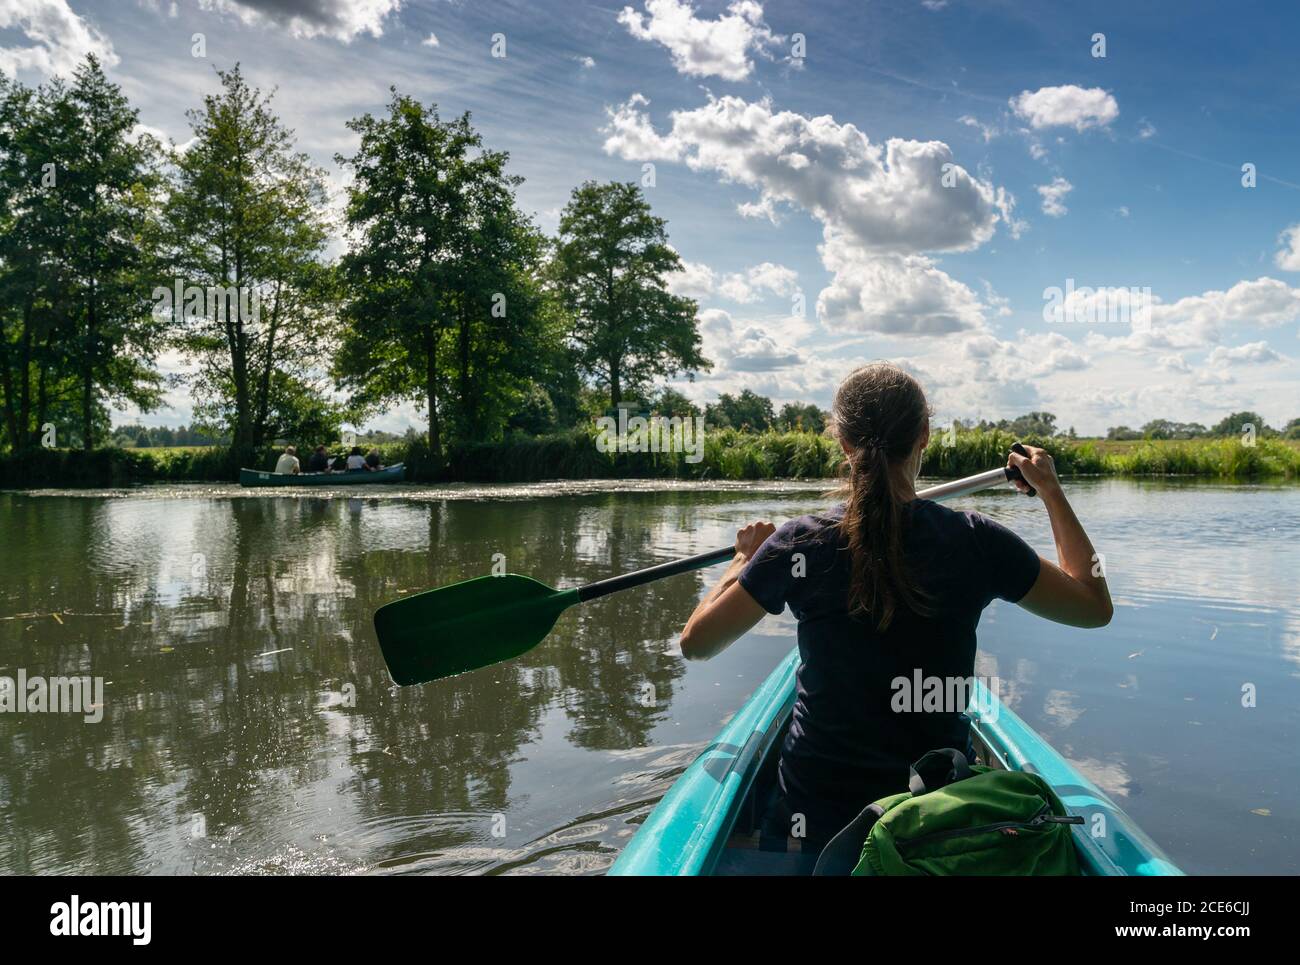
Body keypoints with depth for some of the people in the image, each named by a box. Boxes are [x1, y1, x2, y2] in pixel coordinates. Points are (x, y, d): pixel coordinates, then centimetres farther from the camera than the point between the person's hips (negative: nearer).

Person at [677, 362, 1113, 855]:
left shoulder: (799, 544, -15)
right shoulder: (975, 541, -13)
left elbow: (696, 642, -4)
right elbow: (1096, 606, 4)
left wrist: (745, 558, 12)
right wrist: (1052, 491, 12)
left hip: (819, 817, -1)